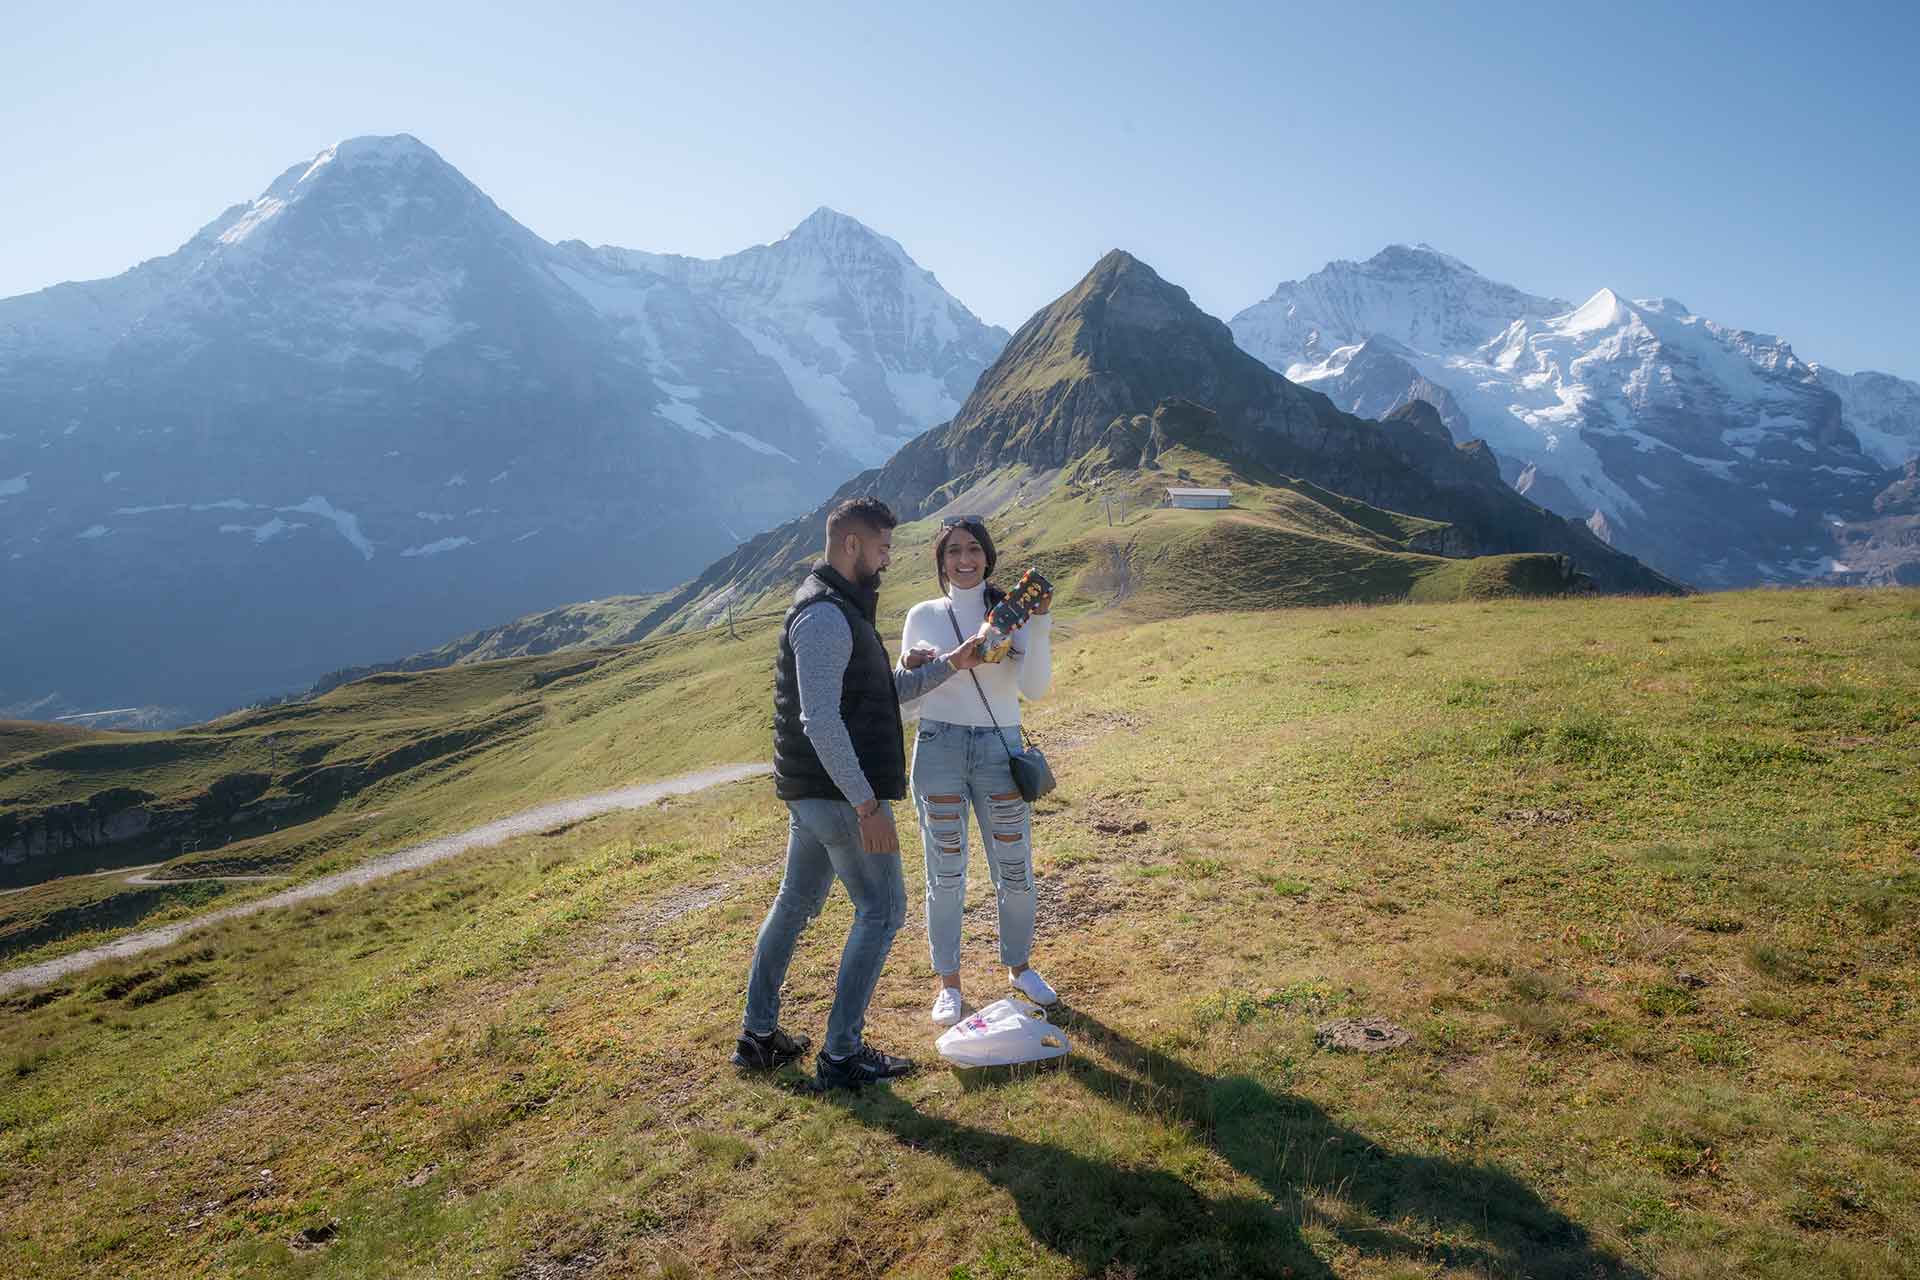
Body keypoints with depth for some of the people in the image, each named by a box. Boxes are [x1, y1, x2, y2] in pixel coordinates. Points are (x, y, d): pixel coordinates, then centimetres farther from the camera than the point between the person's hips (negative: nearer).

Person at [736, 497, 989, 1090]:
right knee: (882, 908, -2)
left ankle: (758, 1035, 29)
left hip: (811, 793, 11)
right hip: (838, 793, -11)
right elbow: (821, 721, -25)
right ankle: (842, 1054, 7)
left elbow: (887, 690, 19)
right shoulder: (825, 616, -18)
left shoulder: (842, 610, 16)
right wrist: (867, 804, -25)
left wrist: (949, 664, 9)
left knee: (795, 904, 17)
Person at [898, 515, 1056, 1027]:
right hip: (939, 748, 0)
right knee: (945, 873, 6)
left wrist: (1040, 622, -18)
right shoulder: (923, 616, 3)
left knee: (1015, 869, 9)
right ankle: (948, 983, 23)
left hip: (1000, 748, 1)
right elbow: (908, 699, 5)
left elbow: (1034, 687, -9)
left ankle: (1019, 967, 33)